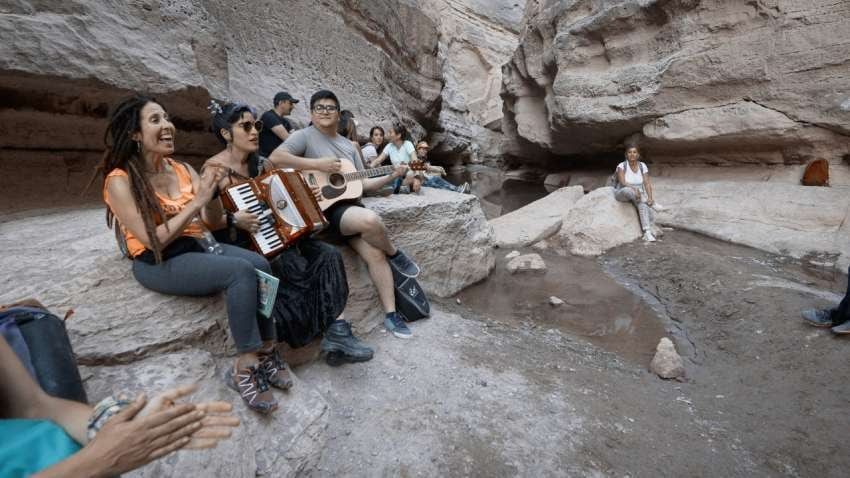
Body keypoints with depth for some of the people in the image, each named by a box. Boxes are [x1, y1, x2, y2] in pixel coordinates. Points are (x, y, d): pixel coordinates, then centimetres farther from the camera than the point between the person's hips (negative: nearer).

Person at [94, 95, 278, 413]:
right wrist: (197, 201, -20)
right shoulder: (120, 181, -8)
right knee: (241, 271, -31)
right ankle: (245, 367, -21)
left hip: (198, 246, 6)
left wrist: (212, 193, -11)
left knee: (260, 263, -24)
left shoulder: (183, 169, 9)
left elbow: (212, 222, 8)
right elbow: (153, 240, -17)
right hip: (158, 263, -5)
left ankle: (265, 352, -14)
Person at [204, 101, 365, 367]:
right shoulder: (215, 169, -5)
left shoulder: (262, 165, 14)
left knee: (328, 256, -16)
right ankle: (267, 353, -16)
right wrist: (233, 220, -27)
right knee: (294, 268, -34)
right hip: (237, 245, -6)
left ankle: (336, 331, -17)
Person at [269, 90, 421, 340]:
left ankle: (390, 314, -1)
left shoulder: (348, 145, 21)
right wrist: (318, 164, -17)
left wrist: (391, 176, 8)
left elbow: (361, 183, 19)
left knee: (375, 253, -11)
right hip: (324, 208, -6)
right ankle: (395, 255, -2)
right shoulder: (305, 136, 1)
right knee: (371, 220, -33)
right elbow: (275, 158, -15)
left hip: (350, 204, 6)